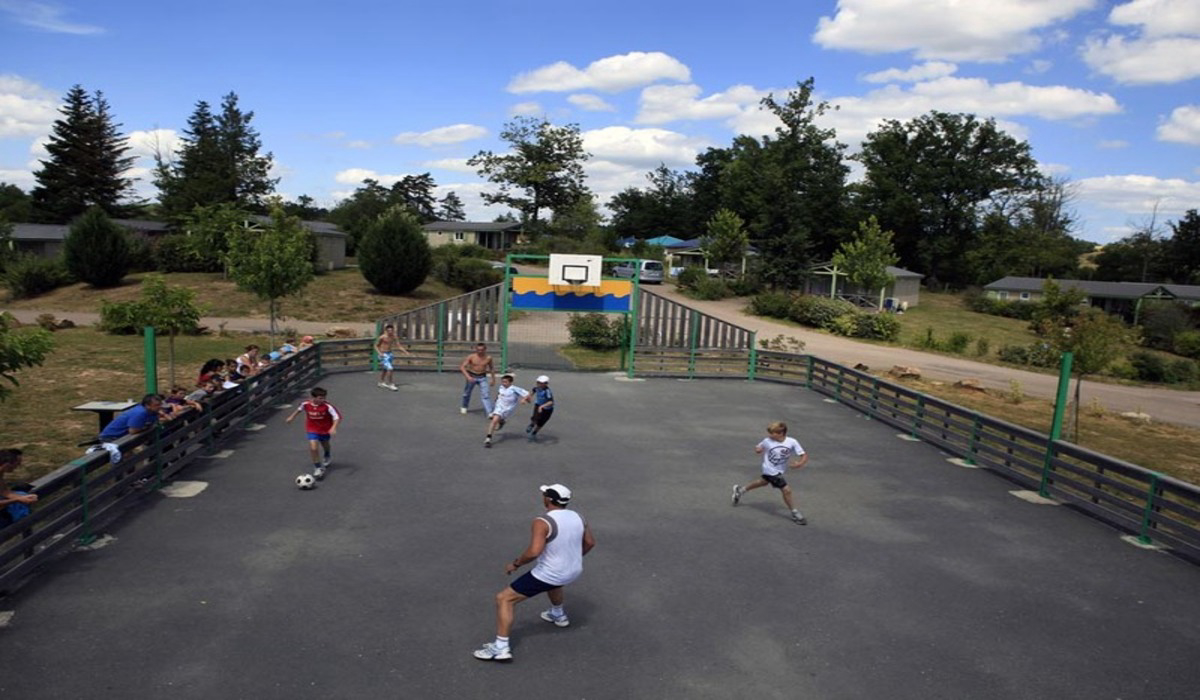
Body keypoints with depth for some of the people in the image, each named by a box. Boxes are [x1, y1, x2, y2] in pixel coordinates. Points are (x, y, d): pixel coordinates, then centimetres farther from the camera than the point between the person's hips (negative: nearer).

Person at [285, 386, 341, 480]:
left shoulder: (327, 406, -29)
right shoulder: (306, 404, -20)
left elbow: (337, 417, -31)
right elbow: (299, 409, 4)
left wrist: (333, 427, -46)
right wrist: (291, 417, 17)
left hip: (325, 430, 0)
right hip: (313, 430, 0)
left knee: (325, 444, 27)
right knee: (313, 448, -17)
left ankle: (327, 457, 60)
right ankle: (318, 468, 1)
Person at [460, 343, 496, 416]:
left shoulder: (488, 358, -7)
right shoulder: (471, 357, -15)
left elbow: (491, 368, 11)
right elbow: (462, 367, -19)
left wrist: (493, 379, 13)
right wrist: (468, 376, -31)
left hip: (482, 377, 1)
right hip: (472, 376, 0)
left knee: (486, 395, -12)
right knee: (467, 392, 16)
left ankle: (489, 412, -15)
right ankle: (464, 407, 42)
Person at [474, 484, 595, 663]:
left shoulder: (542, 522, -22)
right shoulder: (576, 517, -1)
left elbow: (534, 551, -32)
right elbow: (590, 542, 12)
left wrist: (515, 563, -15)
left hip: (547, 575, -7)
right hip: (574, 572, 7)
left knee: (503, 599, 2)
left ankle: (501, 647, -2)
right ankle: (558, 615, 59)